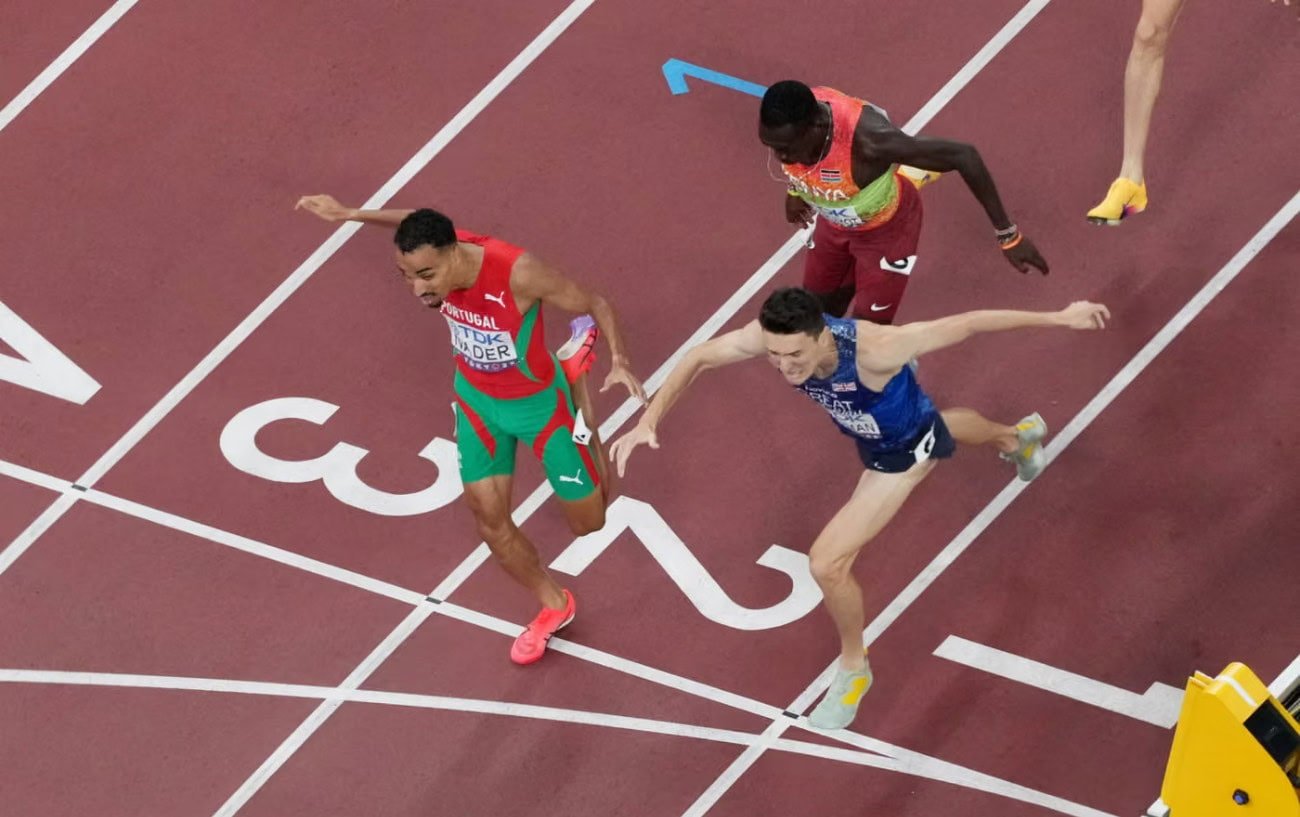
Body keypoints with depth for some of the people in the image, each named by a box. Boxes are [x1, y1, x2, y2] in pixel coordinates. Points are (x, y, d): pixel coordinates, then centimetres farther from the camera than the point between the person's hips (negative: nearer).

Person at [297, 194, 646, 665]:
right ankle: (553, 606, 33)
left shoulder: (518, 273, -40)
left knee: (589, 520, 13)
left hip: (537, 402, -4)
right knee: (489, 519, 5)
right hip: (476, 399, 4)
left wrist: (618, 359, -41)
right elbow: (416, 224, 3)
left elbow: (596, 305, -26)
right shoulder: (431, 255, -23)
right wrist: (351, 215, 2)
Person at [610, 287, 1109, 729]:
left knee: (827, 563, -13)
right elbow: (698, 358, -19)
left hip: (905, 450, -6)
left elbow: (965, 324, -39)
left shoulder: (873, 350, -49)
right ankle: (1017, 437, 78)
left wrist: (1058, 318, -31)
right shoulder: (773, 337, -36)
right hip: (870, 432, 6)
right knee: (943, 426, 41)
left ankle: (854, 670, 17)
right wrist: (649, 421, -32)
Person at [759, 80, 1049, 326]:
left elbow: (964, 155, -38)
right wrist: (794, 191, 16)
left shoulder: (867, 138, -47)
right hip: (834, 222, 5)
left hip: (886, 225, -5)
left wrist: (1008, 235, -32)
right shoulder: (784, 121, -31)